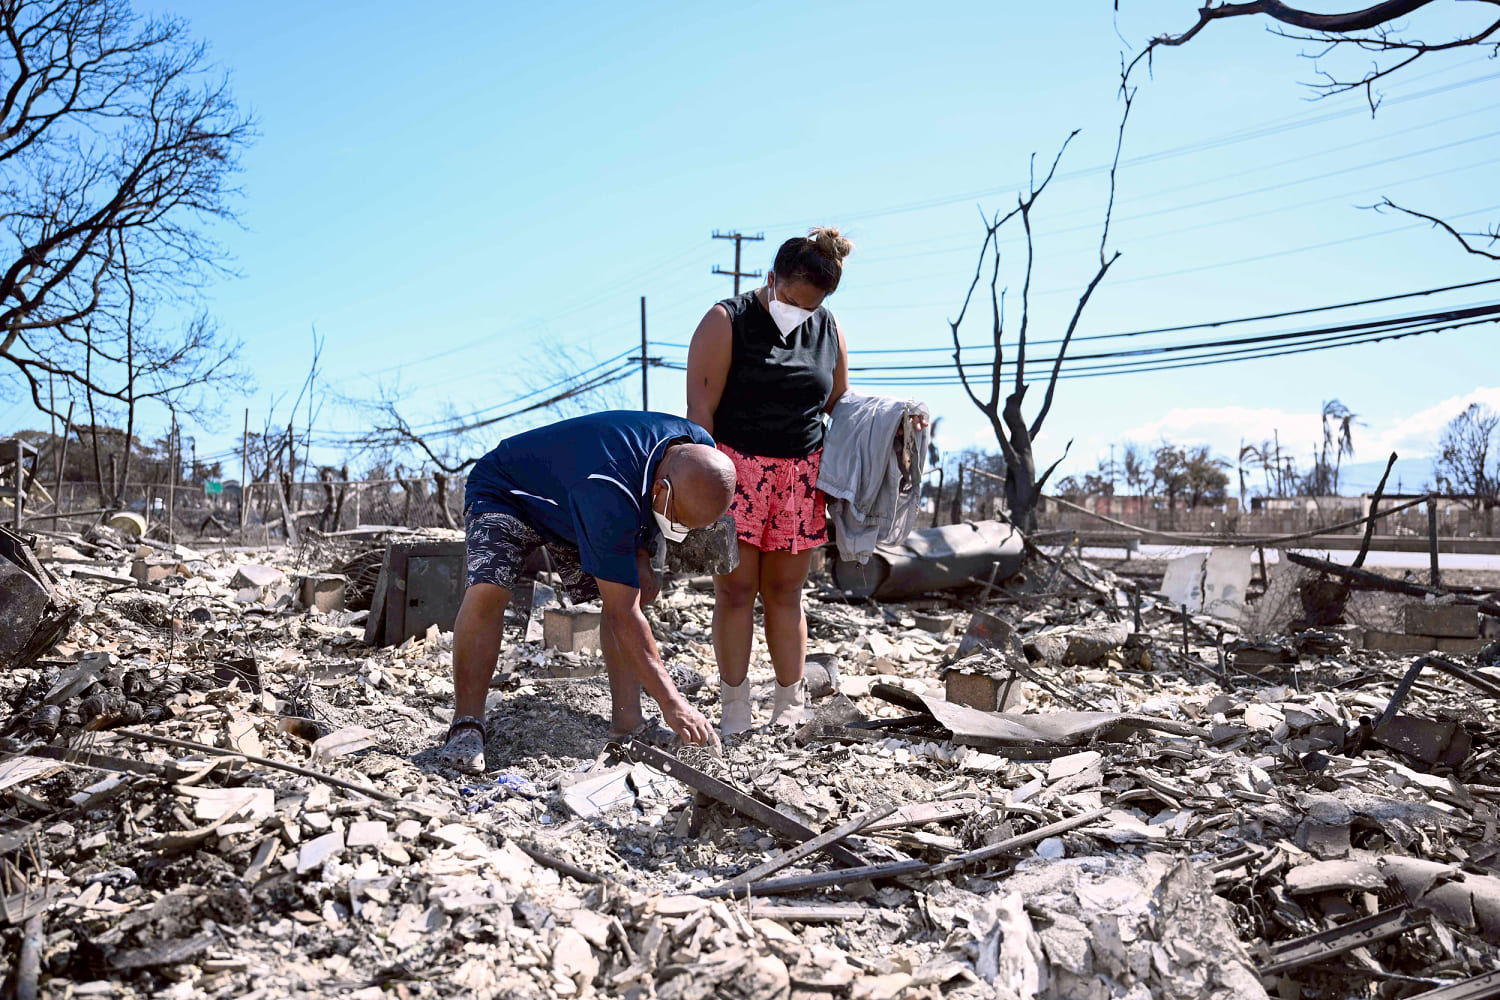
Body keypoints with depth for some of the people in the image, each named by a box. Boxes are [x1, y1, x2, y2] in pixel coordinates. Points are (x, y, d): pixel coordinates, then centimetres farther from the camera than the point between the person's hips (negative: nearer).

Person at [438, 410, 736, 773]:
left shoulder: (700, 453, -21)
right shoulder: (609, 494, -44)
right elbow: (623, 616, -40)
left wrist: (638, 557, -8)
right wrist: (671, 702, -38)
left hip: (568, 507, 7)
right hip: (505, 492, -7)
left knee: (639, 589, -8)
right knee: (486, 591, -31)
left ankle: (627, 720, -4)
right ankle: (466, 727, -17)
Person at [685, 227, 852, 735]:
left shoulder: (828, 330, 10)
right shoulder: (727, 321, -5)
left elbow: (840, 403, 19)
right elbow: (700, 408, -9)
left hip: (800, 475, 4)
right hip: (736, 468, -4)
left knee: (785, 591, 8)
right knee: (736, 589, -2)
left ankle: (791, 709, 16)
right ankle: (734, 712, 7)